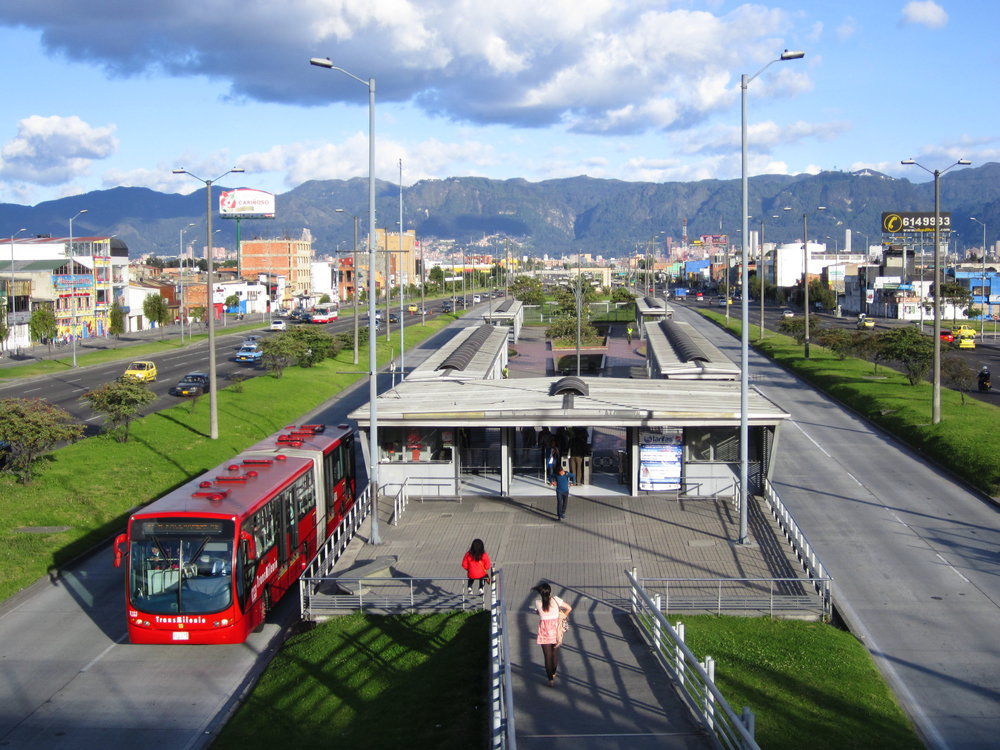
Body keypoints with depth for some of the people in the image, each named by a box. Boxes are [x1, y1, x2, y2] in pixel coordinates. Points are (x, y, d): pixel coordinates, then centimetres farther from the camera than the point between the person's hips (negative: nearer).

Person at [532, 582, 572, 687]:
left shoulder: (537, 602, -12)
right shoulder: (555, 600, -12)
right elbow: (569, 608, -6)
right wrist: (562, 616, 8)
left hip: (544, 631, -1)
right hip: (556, 630, 1)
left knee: (547, 655, 6)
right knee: (555, 652, 21)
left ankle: (550, 679, 6)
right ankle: (553, 673, 39)